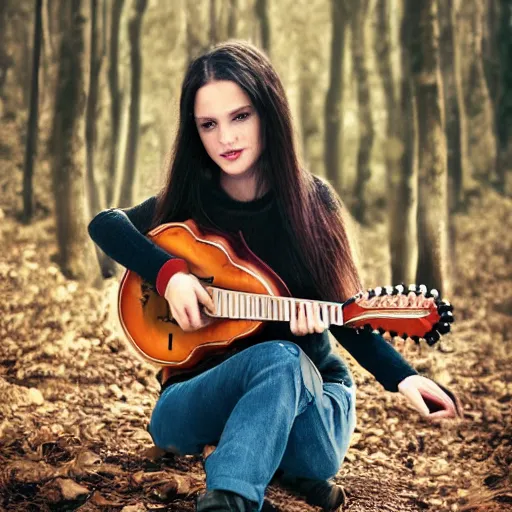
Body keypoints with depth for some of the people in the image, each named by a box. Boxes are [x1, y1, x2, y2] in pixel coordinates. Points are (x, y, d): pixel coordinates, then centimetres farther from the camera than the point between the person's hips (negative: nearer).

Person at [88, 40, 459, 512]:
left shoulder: (312, 201, -4)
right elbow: (104, 224, -7)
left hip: (312, 389, 1)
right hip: (197, 397, 0)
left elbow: (345, 309, -1)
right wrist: (169, 273, -23)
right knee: (277, 359, -37)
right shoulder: (188, 203, -2)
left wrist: (400, 376, -19)